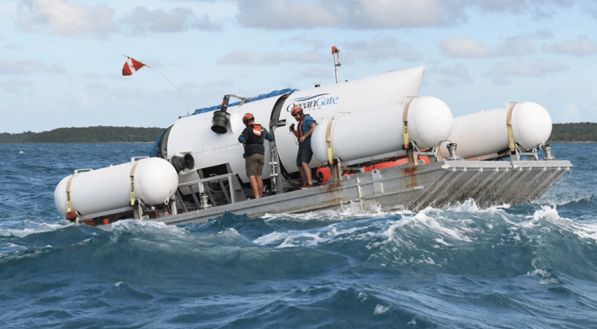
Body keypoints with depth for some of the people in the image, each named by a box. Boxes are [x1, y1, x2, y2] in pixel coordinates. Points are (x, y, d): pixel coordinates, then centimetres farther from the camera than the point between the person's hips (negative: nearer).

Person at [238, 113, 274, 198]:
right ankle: (261, 196, 12)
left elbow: (241, 139, -17)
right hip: (261, 154, 6)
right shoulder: (262, 129, 14)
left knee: (252, 177, -10)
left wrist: (241, 137, 6)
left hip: (251, 155, -6)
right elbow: (271, 138, 25)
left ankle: (257, 196, -24)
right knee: (259, 176, 13)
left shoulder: (248, 129, -4)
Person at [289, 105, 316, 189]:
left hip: (308, 145, -10)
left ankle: (310, 183, -31)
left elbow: (314, 127, -20)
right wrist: (293, 131, 12)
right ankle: (305, 184, 16)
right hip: (302, 146, 10)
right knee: (300, 165, 8)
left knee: (304, 162, -24)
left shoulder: (307, 119, -6)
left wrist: (304, 136, -21)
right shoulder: (300, 122, 23)